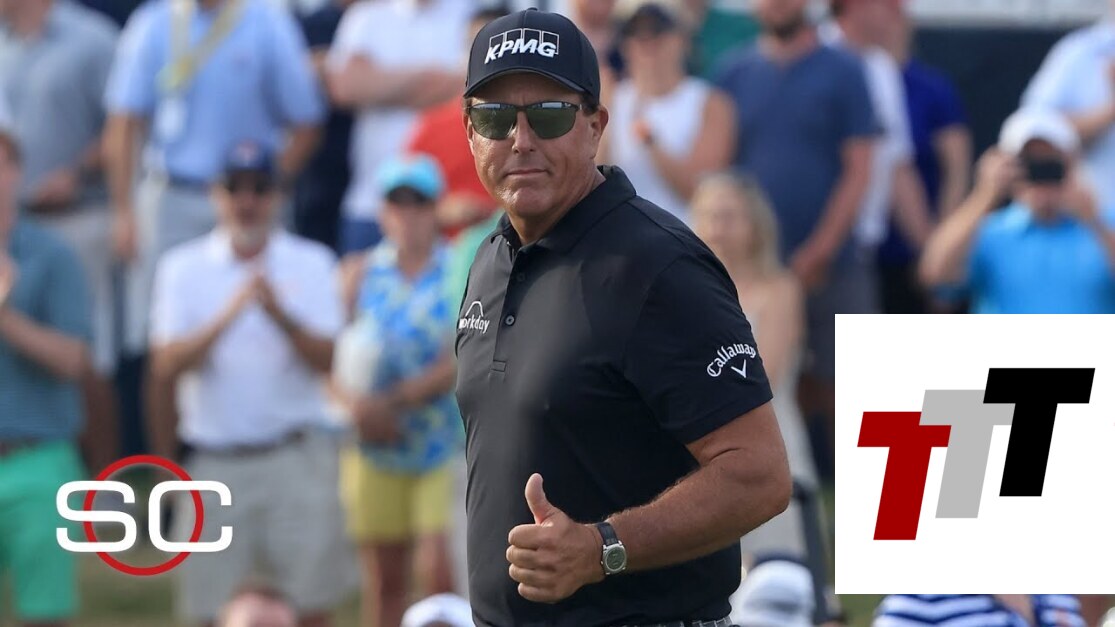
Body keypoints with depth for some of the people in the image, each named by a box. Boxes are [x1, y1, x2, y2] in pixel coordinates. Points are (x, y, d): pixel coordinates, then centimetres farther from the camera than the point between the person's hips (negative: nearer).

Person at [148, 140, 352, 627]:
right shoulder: (184, 268, 5)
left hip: (297, 457, 0)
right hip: (214, 460, 0)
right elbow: (166, 366, -7)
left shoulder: (311, 263, 5)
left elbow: (328, 360, -6)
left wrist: (279, 313, -23)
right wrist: (229, 314, -19)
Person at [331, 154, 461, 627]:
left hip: (444, 445, -3)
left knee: (440, 571, -13)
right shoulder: (364, 273, 6)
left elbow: (456, 366, -11)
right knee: (384, 579, 8)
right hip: (376, 448, 3)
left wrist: (393, 401, -16)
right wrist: (357, 404, -13)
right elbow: (335, 358, 6)